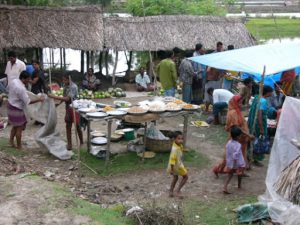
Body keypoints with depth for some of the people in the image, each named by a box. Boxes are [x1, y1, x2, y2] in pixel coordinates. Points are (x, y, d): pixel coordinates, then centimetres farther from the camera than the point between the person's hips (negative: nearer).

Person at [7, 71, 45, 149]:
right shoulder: (21, 88, -29)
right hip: (17, 109, -9)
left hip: (10, 105, 9)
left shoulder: (13, 81, -3)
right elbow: (28, 102, -25)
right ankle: (19, 146, 14)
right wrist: (39, 99, -18)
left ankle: (11, 141, 31)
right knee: (19, 128, 4)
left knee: (15, 126, 23)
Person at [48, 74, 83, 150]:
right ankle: (69, 145, 13)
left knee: (77, 126, 4)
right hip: (68, 108, 7)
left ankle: (82, 143, 21)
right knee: (68, 126, 7)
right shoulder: (65, 86, 0)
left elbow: (67, 98, -27)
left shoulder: (73, 87, -21)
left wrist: (54, 97, -29)